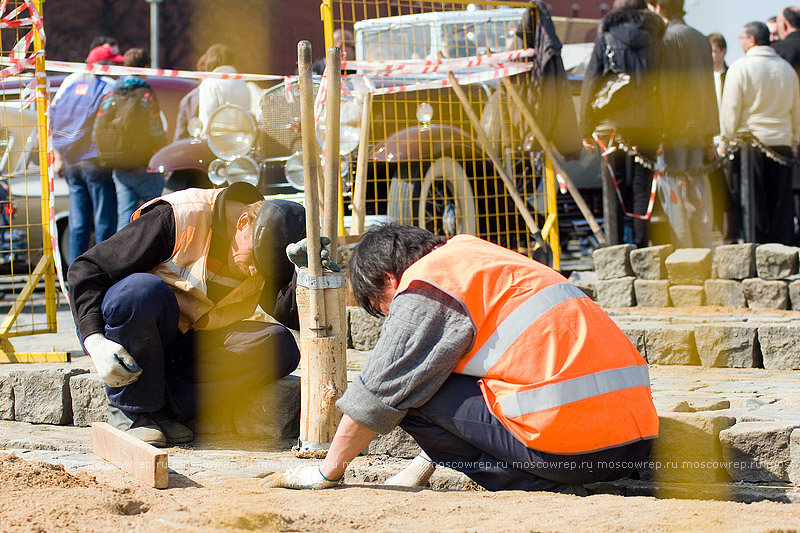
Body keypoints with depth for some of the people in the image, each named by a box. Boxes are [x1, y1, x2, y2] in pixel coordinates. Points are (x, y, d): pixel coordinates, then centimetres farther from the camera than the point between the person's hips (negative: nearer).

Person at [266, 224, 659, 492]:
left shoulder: (425, 286, -1)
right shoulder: (472, 254, 27)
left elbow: (378, 391, 1)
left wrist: (328, 471, 14)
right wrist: (430, 459, 43)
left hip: (569, 446, -9)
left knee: (413, 393, 1)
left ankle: (533, 485, -4)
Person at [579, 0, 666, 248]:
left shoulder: (605, 40, 2)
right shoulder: (656, 42, 5)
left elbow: (589, 84, 0)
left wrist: (587, 128, 4)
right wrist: (664, 130, 7)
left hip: (613, 124, -1)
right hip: (647, 123, 1)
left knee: (616, 186, 3)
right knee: (642, 186, 5)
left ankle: (615, 246, 0)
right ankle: (641, 244, 3)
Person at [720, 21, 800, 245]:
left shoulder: (740, 67, -7)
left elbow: (730, 110, -7)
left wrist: (726, 141, 2)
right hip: (782, 143, 4)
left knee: (754, 206, 1)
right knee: (781, 203, 7)